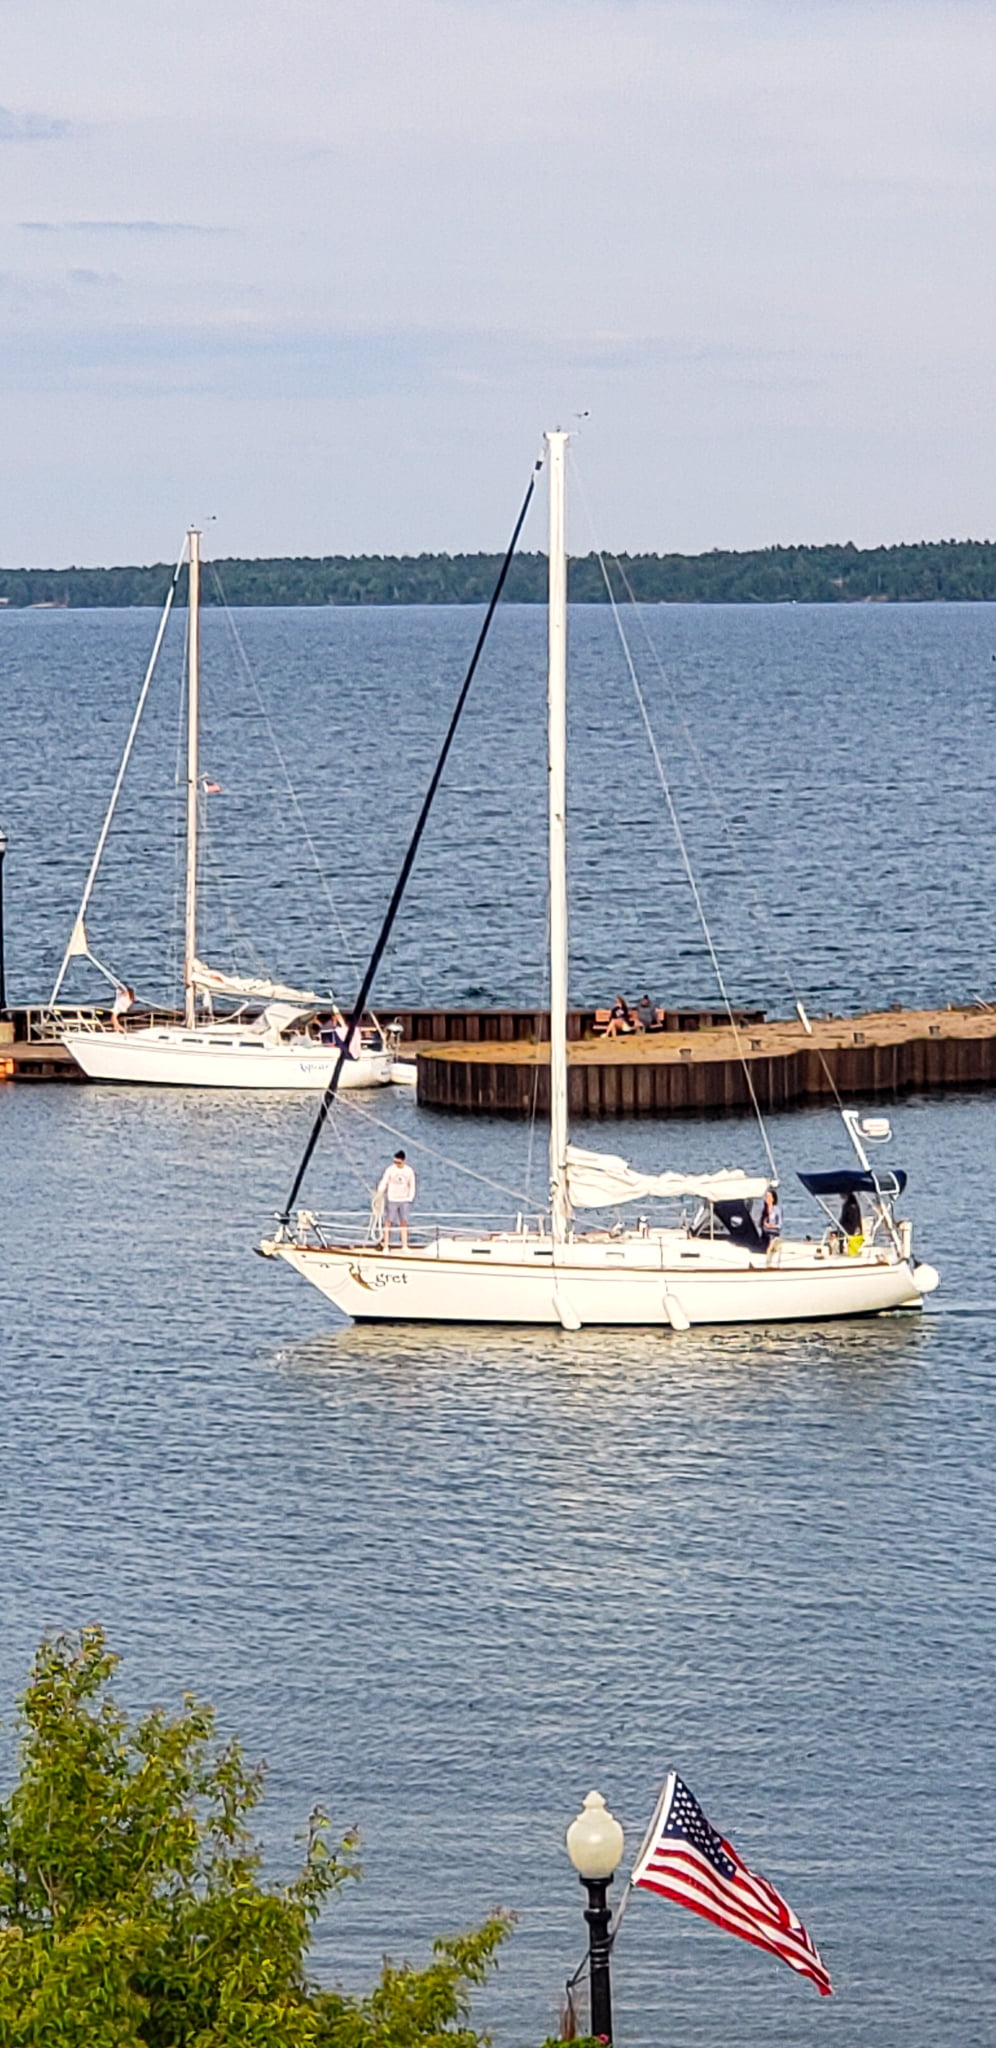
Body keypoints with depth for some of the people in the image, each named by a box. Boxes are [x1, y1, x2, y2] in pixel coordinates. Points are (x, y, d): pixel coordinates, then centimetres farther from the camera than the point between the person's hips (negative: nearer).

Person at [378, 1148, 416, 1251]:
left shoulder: (409, 1171, 1)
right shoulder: (390, 1170, -7)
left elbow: (412, 1186, 11)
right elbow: (383, 1183, -10)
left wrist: (410, 1198, 4)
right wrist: (379, 1193, -25)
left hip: (404, 1200, 2)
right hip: (392, 1199, -2)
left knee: (404, 1223, 4)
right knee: (388, 1222, -4)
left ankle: (404, 1246, 8)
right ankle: (385, 1246, -2)